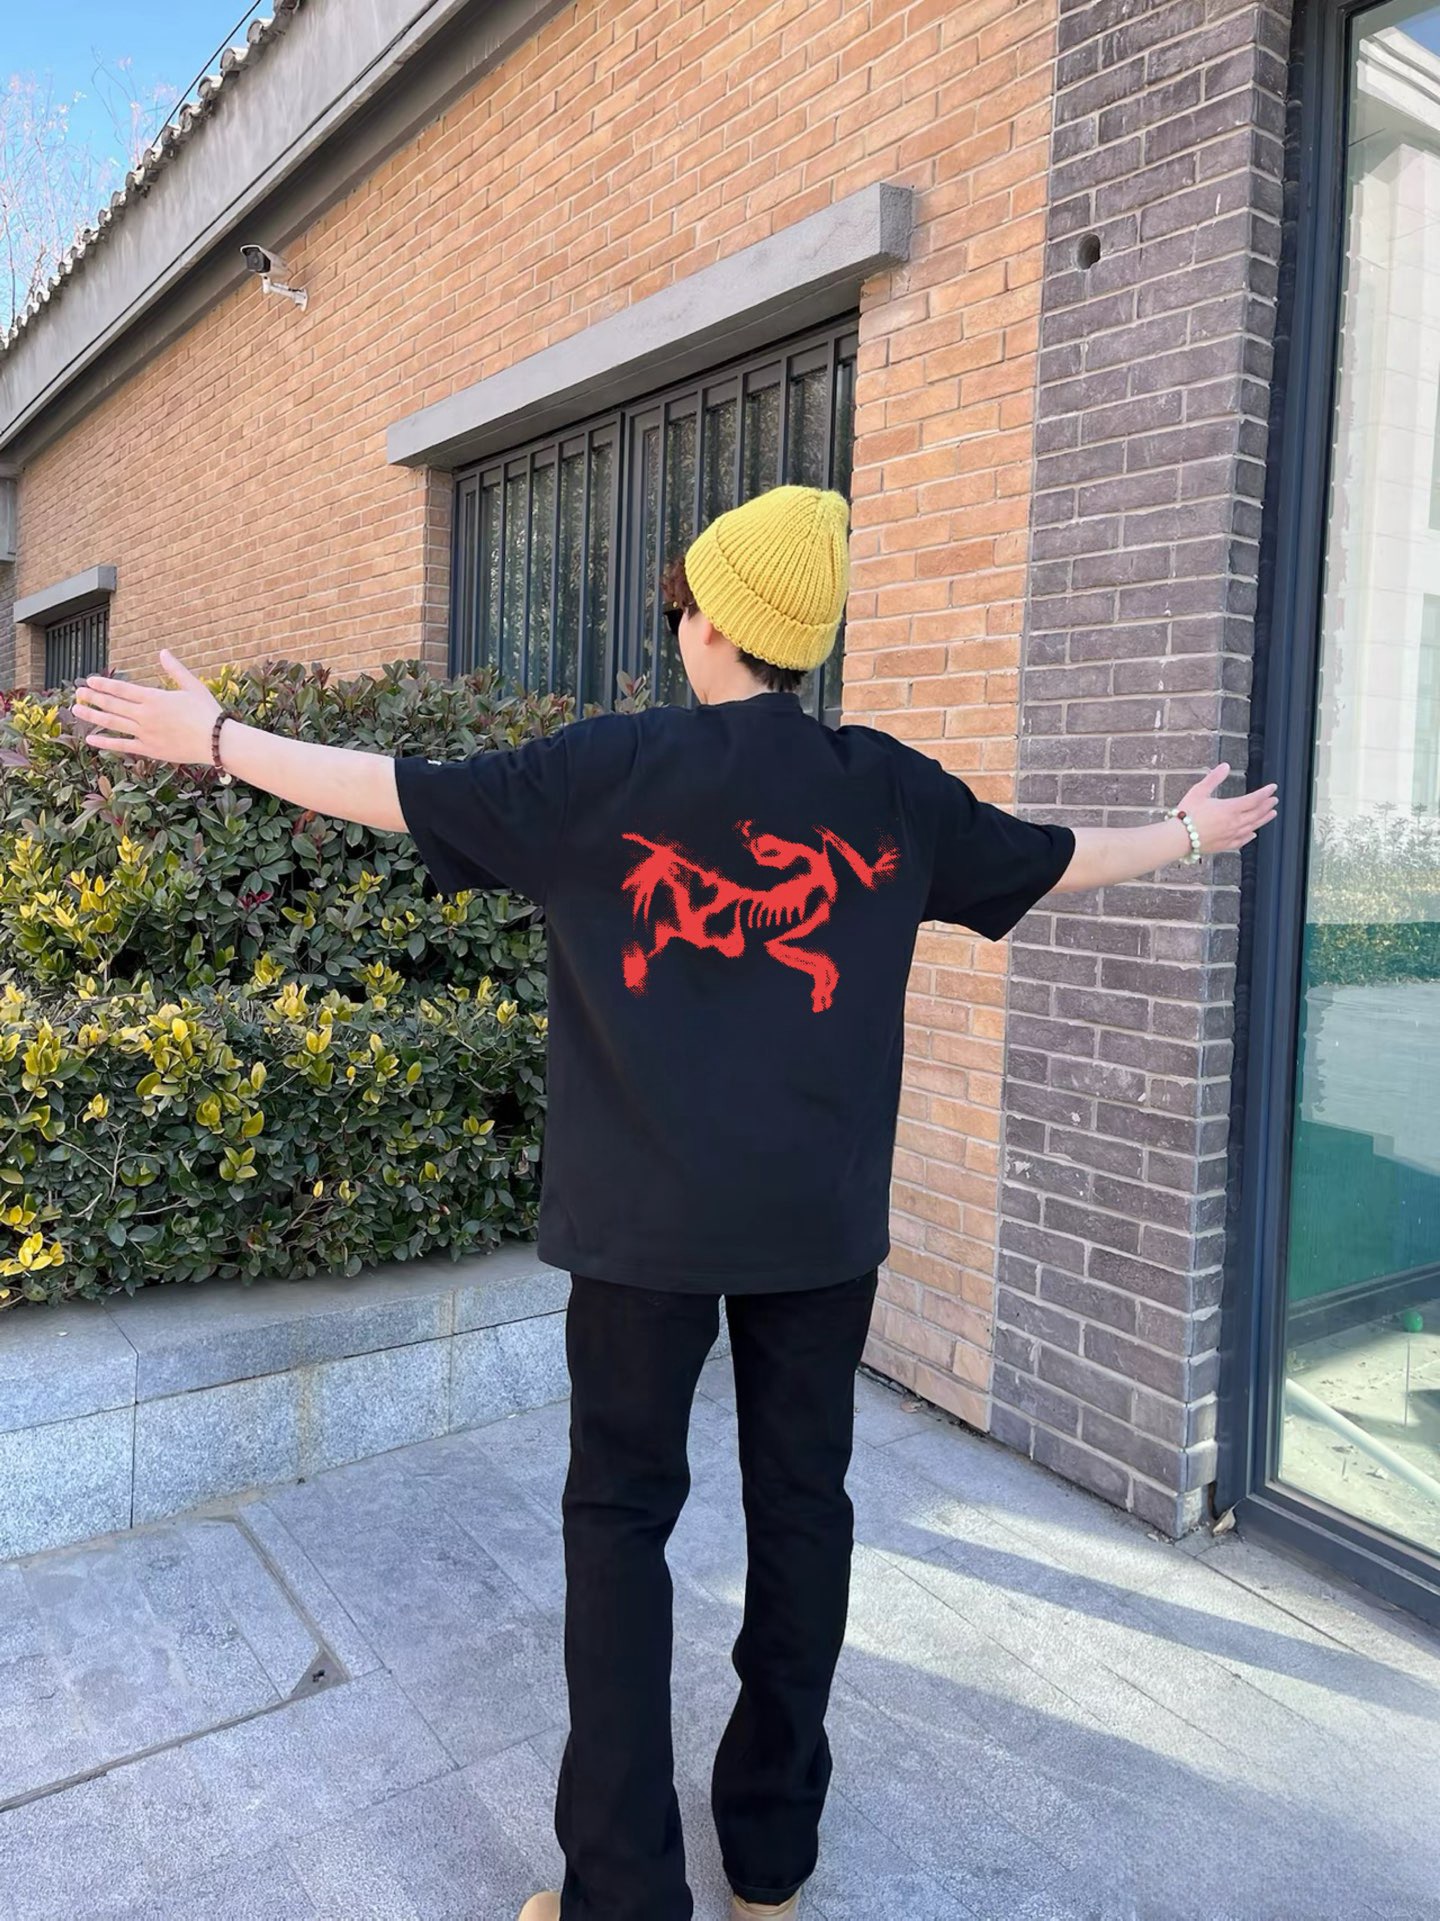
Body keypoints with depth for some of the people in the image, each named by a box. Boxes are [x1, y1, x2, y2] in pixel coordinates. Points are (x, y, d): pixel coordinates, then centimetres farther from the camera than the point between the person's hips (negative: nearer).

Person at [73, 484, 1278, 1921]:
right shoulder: (888, 789, 0)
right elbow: (1055, 863, 13)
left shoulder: (612, 767, -8)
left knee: (619, 1512, 11)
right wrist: (1194, 833, 32)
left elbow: (397, 792, -4)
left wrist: (214, 740, 10)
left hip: (648, 1214, -2)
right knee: (800, 1504, 15)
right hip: (821, 1220, 3)